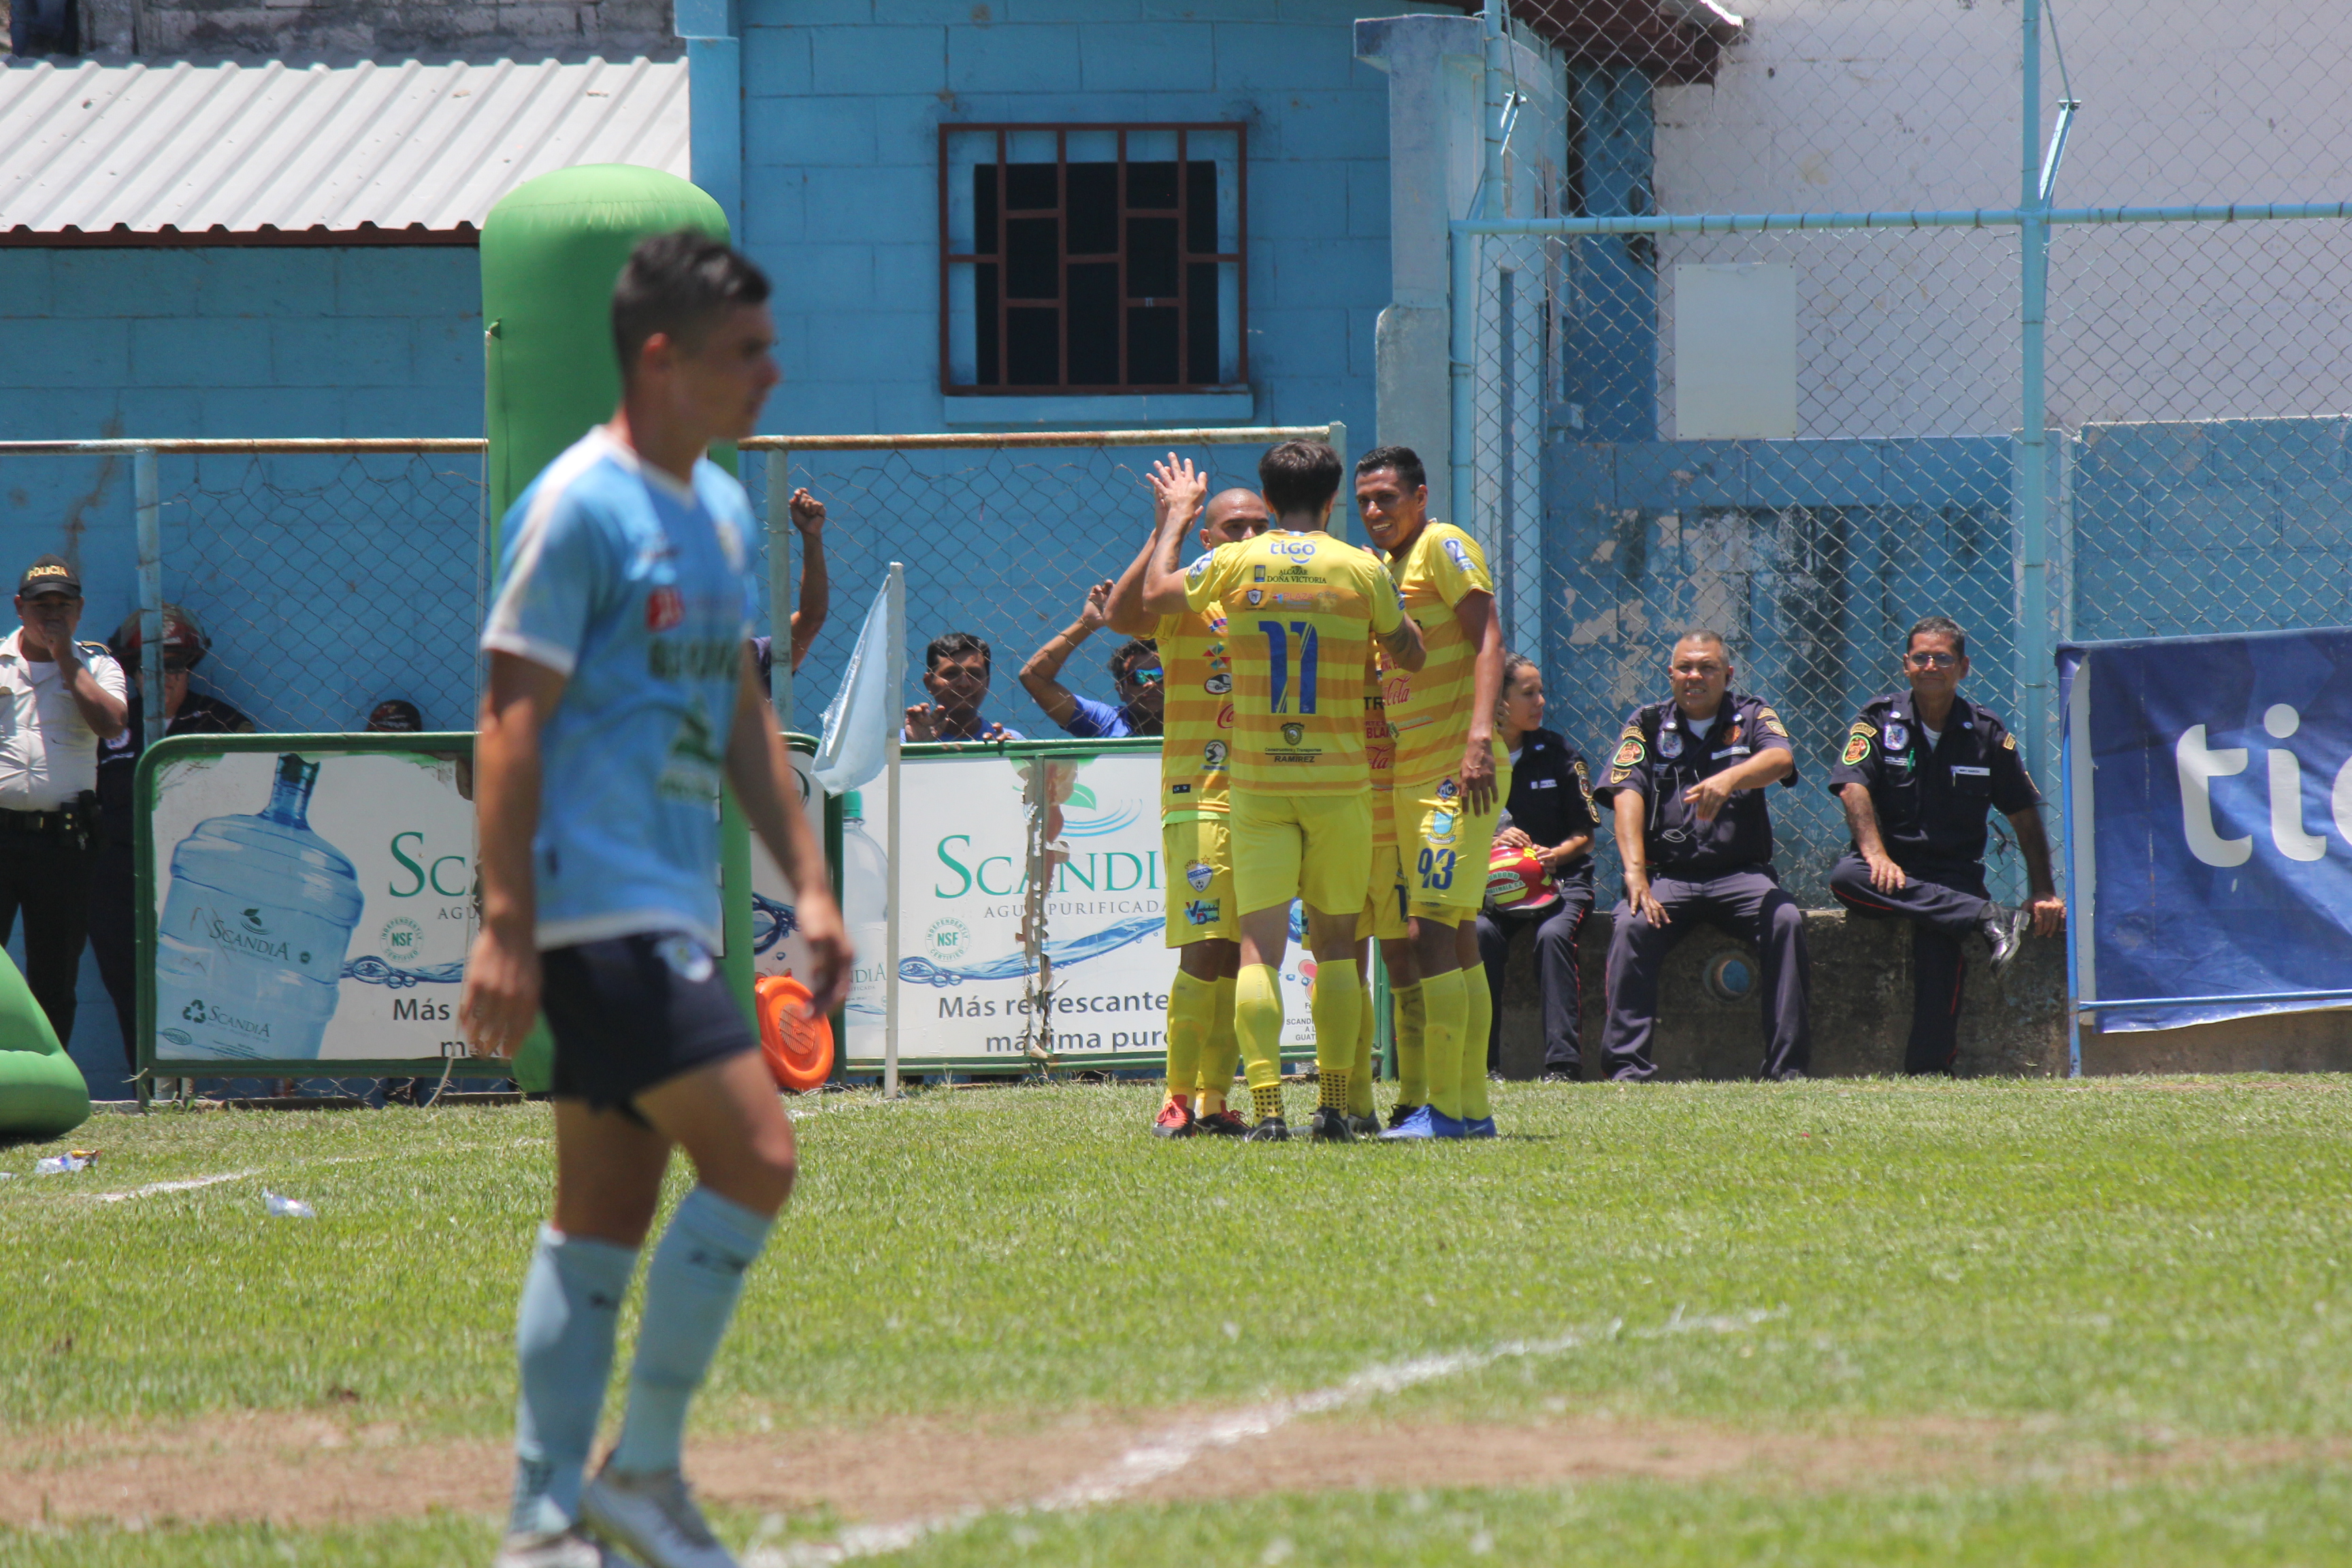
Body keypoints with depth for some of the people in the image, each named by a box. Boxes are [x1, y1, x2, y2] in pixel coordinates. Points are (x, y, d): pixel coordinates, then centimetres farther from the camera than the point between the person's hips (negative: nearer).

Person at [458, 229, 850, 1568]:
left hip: (672, 916, 9)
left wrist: (809, 885, 17)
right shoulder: (580, 506, -11)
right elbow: (514, 717, -14)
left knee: (609, 1215, 8)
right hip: (599, 904, -9)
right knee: (755, 1158, -15)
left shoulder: (724, 508, 16)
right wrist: (506, 928, -19)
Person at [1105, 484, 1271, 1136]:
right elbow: (1119, 614, -18)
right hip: (1200, 799, -5)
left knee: (1240, 956, 6)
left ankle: (1215, 1099, 10)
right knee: (1205, 951, -12)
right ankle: (1178, 1098, -7)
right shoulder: (1187, 602, -1)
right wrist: (1163, 535, -21)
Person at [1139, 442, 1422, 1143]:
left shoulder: (1233, 564, -2)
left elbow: (1155, 594, 16)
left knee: (1260, 945, -3)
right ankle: (1335, 1106, 9)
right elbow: (1409, 655, 10)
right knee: (1335, 944, 12)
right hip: (1338, 781, 0)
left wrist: (1177, 514, 28)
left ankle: (1267, 1108, -15)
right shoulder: (1361, 570, -3)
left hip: (1257, 781, 0)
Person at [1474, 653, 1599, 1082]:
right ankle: (1482, 1062, -25)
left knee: (1554, 934, -31)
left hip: (1560, 877, 0)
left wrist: (1556, 855, -17)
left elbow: (1585, 834, 5)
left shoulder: (1558, 753, 2)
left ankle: (1562, 1062, -31)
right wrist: (1489, 842, -18)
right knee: (1481, 933, -31)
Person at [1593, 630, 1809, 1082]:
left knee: (1786, 921, -29)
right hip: (1668, 876, 0)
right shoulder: (1648, 724, 10)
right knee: (1632, 927, -30)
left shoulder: (1751, 716, 9)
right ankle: (1626, 1068, -28)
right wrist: (1635, 875, -21)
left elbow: (1780, 759, -14)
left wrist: (1731, 779, -37)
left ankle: (1788, 1065, -25)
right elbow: (1627, 794, -4)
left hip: (1741, 874, 0)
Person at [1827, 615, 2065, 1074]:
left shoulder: (1986, 733, 9)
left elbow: (2024, 814, 11)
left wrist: (2044, 894, 1)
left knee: (1937, 938, -33)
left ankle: (1929, 1066, -30)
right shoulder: (1880, 718, 5)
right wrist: (1876, 855, -27)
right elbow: (1854, 787, -10)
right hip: (1892, 869, 1)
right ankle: (1987, 919, -37)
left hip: (1954, 874, -1)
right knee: (1845, 878, -35)